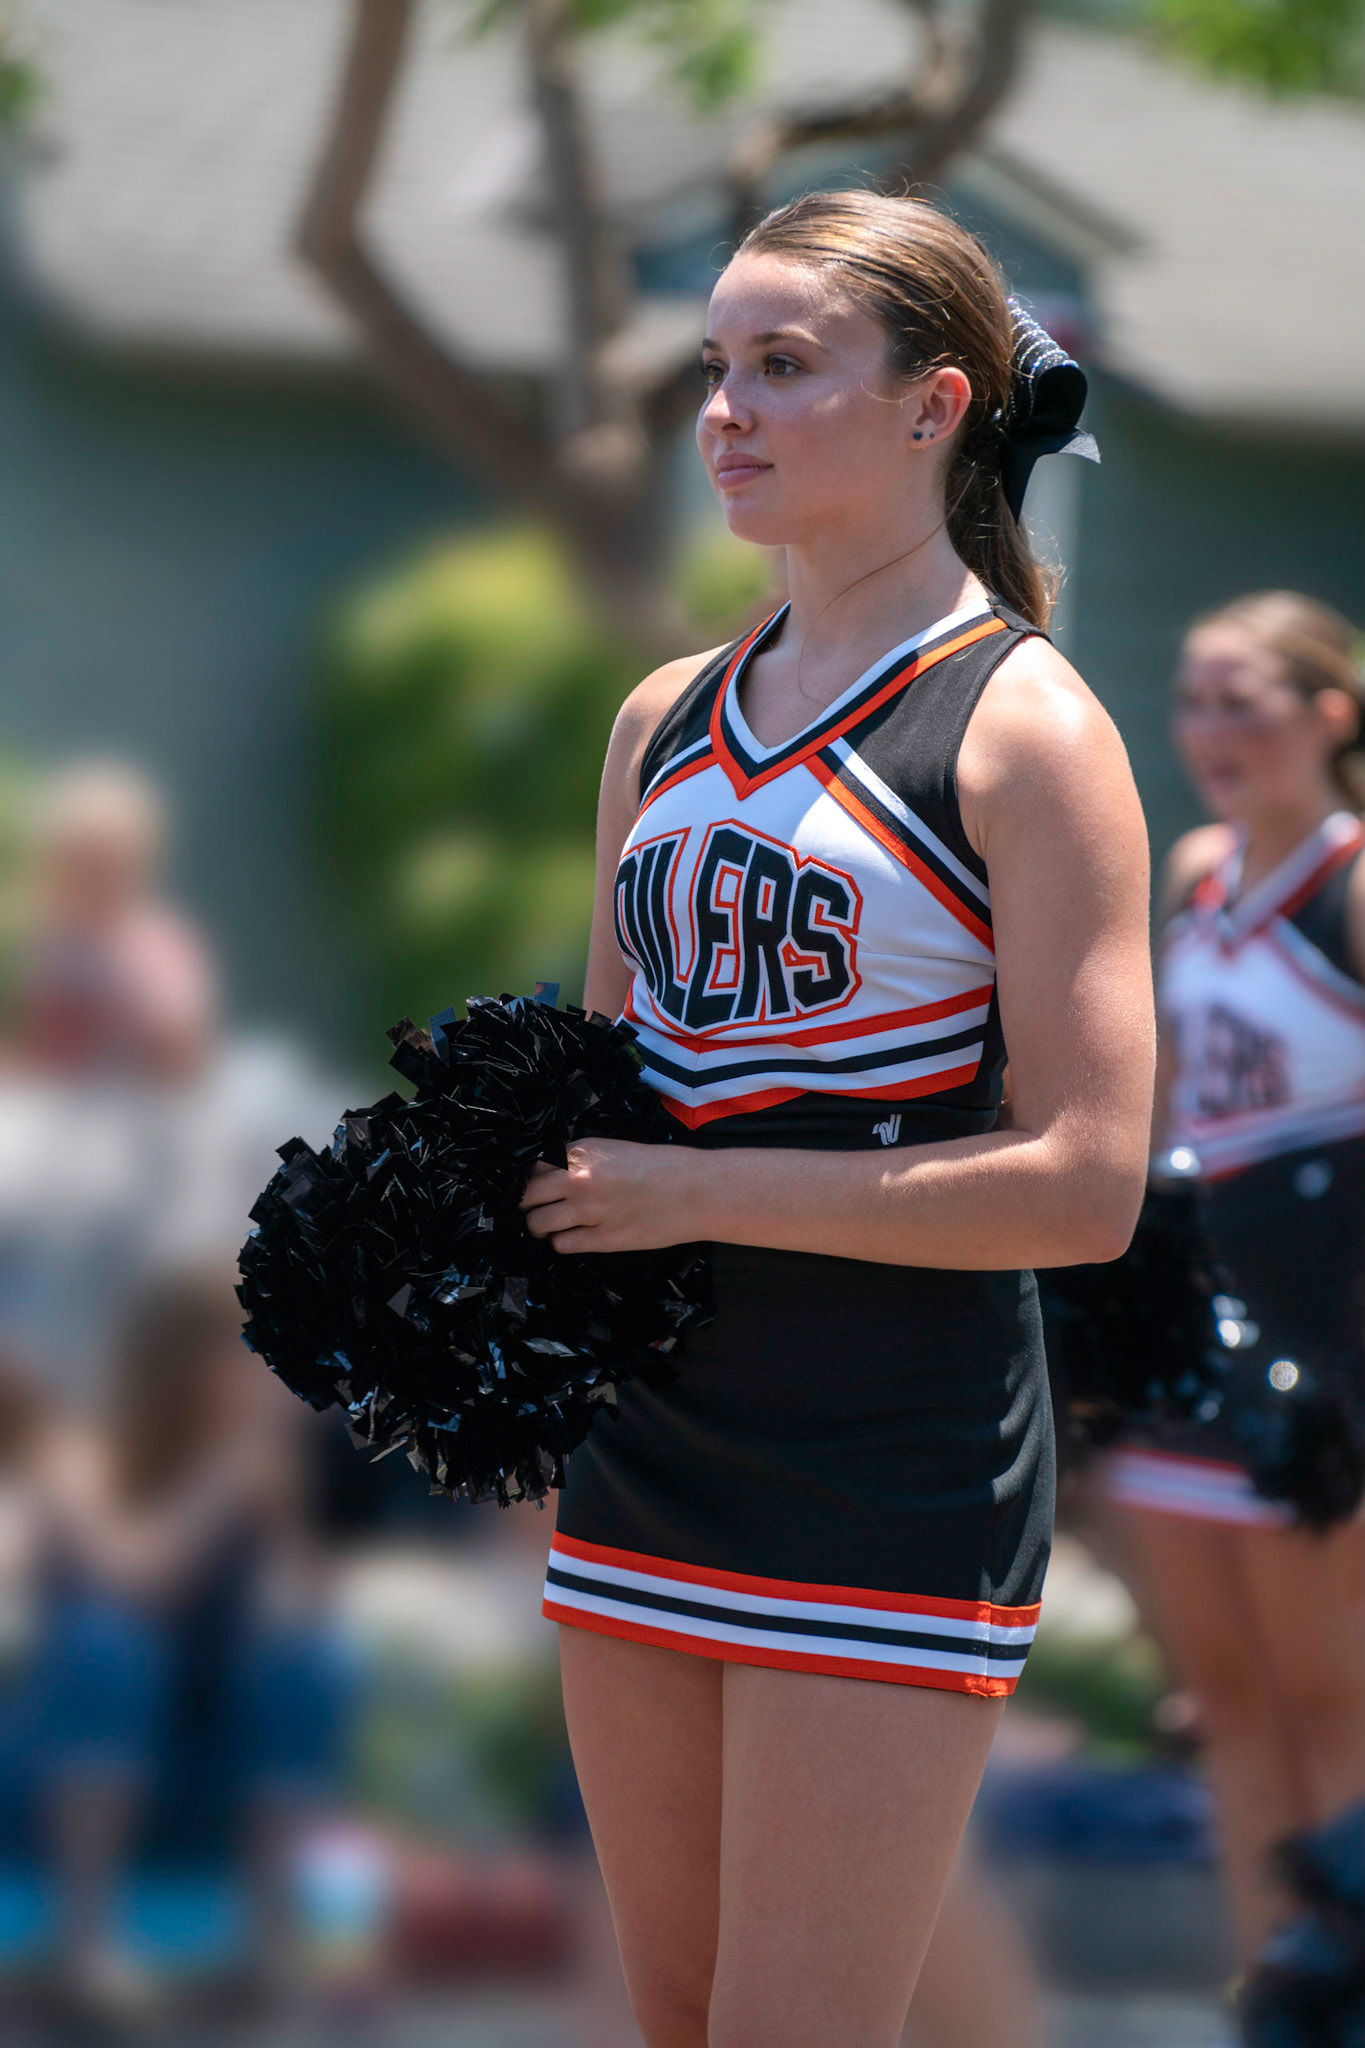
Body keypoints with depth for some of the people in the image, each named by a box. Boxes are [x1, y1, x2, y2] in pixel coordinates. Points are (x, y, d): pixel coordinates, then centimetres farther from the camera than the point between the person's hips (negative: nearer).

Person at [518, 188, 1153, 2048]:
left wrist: (694, 1193, -16)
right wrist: (525, 1192, 1)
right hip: (642, 1451, 7)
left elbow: (1084, 1184, -16)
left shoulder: (1022, 728, -9)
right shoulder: (666, 723, 11)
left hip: (899, 1476, -7)